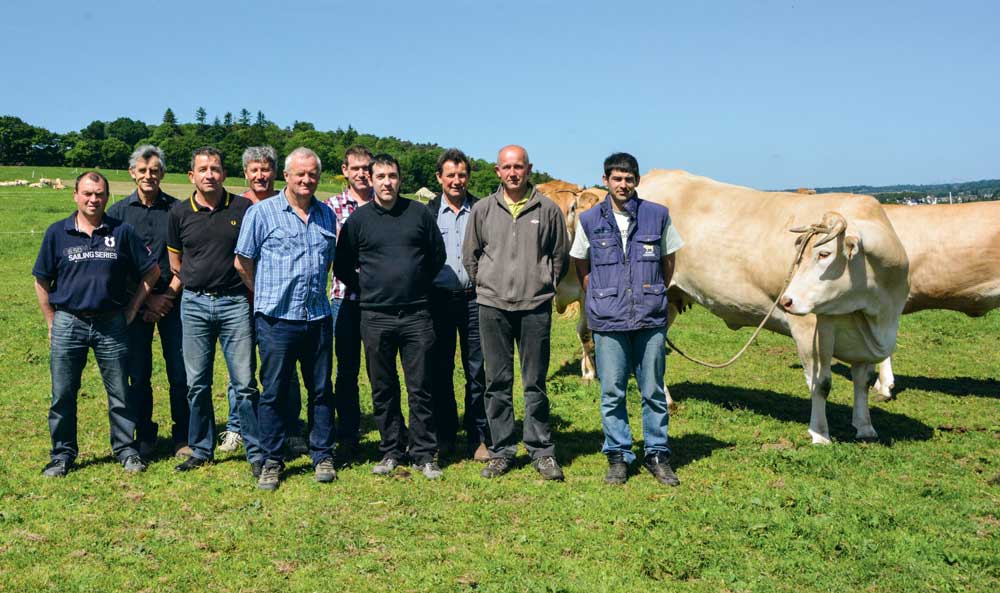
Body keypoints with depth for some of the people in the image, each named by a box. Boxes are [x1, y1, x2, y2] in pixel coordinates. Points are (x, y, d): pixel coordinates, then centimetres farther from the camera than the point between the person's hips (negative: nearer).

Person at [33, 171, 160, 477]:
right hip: (68, 324, 1)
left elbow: (152, 271, 7)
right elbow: (41, 281, 8)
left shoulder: (122, 231, 1)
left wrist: (132, 308, 4)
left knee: (120, 393, 6)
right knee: (62, 394, 7)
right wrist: (52, 322, 5)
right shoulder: (57, 233, 2)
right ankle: (62, 454, 20)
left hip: (111, 324, 0)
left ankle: (126, 449, 19)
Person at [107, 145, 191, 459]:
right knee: (138, 375, 5)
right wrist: (147, 299, -5)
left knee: (180, 373, 0)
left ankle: (182, 437, 12)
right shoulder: (119, 212, 5)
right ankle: (145, 436, 19)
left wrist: (170, 295, -7)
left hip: (172, 300, -1)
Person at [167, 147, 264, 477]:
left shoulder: (243, 209, -1)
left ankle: (256, 453, 5)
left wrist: (252, 292, 3)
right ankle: (201, 450, 21)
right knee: (197, 384, 8)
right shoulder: (180, 213, 5)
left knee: (244, 383, -3)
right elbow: (175, 263, 16)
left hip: (235, 302, -2)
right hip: (194, 304, 3)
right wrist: (197, 283, 12)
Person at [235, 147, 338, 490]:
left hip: (318, 318, 4)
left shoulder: (327, 215, 10)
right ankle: (272, 462, 15)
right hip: (277, 320, -4)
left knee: (321, 390, 9)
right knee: (274, 392, 3)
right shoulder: (262, 213, -2)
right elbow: (243, 263, 3)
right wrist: (267, 297, 7)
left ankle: (322, 456, 21)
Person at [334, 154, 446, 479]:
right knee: (383, 389, 8)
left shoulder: (419, 213, 5)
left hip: (416, 315, 0)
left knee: (420, 388, 2)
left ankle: (424, 454, 12)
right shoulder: (358, 219, 4)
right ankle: (391, 451, 20)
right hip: (376, 317, 0)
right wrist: (366, 293, 6)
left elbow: (437, 256, 14)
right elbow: (342, 267, 9)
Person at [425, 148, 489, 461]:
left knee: (477, 371, 3)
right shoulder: (427, 213, 5)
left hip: (474, 298, 0)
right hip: (439, 299, 0)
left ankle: (478, 437, 13)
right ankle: (445, 433, 19)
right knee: (440, 369, 7)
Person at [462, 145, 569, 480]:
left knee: (535, 383, 4)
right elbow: (470, 256, 13)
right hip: (492, 306, 1)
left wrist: (545, 286, 8)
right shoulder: (483, 210, 6)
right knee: (498, 383, 6)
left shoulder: (548, 209, 3)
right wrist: (486, 286, 10)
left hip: (536, 308, -1)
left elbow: (560, 255, 11)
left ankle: (542, 452, 14)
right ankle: (501, 451, 16)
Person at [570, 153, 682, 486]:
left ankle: (657, 455, 19)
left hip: (651, 320, 0)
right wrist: (599, 298, 8)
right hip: (607, 321, 0)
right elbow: (581, 266, 14)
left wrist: (655, 295, 11)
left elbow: (668, 261, 13)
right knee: (612, 392, 5)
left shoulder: (657, 216, 2)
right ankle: (617, 456, 17)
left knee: (653, 391, 6)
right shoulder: (590, 220, 2)